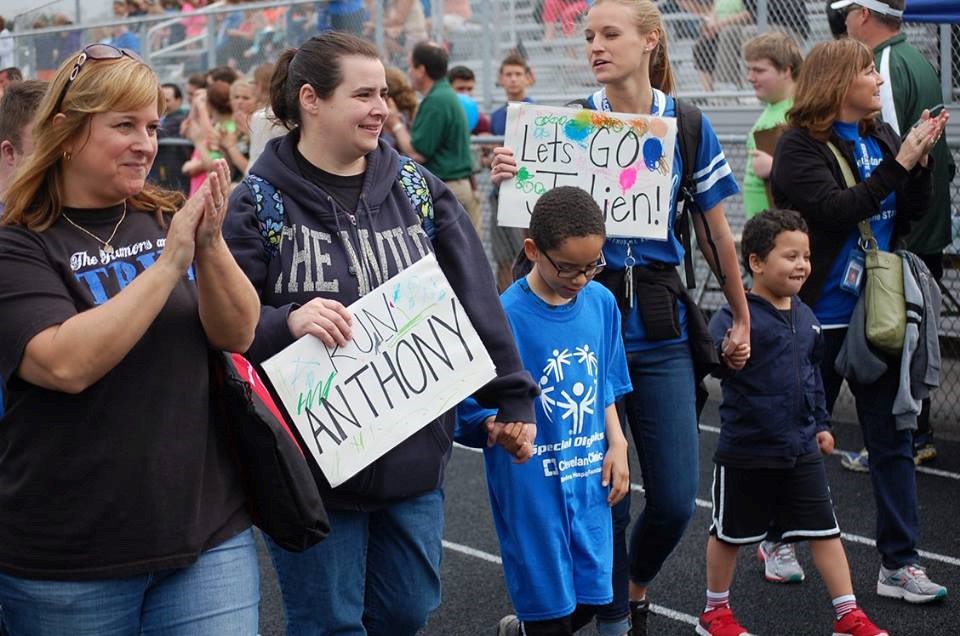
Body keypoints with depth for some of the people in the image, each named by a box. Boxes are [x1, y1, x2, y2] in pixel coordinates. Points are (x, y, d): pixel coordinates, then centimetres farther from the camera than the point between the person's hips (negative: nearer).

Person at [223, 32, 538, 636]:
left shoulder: (418, 188, 5)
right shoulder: (259, 202, -8)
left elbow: (477, 302, 6)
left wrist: (513, 397, 5)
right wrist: (287, 322, -29)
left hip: (415, 453, 4)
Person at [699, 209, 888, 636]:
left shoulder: (805, 317, 6)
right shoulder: (737, 316, -16)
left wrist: (821, 424, 21)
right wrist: (725, 355, -55)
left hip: (801, 449, 6)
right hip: (746, 451, -6)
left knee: (825, 529, 6)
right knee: (729, 532, 11)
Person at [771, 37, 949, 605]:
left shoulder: (882, 137, 6)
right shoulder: (800, 148, -10)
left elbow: (915, 212, 6)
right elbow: (838, 210, -23)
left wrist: (921, 159, -9)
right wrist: (899, 164, -22)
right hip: (821, 316, -5)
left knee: (893, 435, 5)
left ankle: (899, 562, 11)